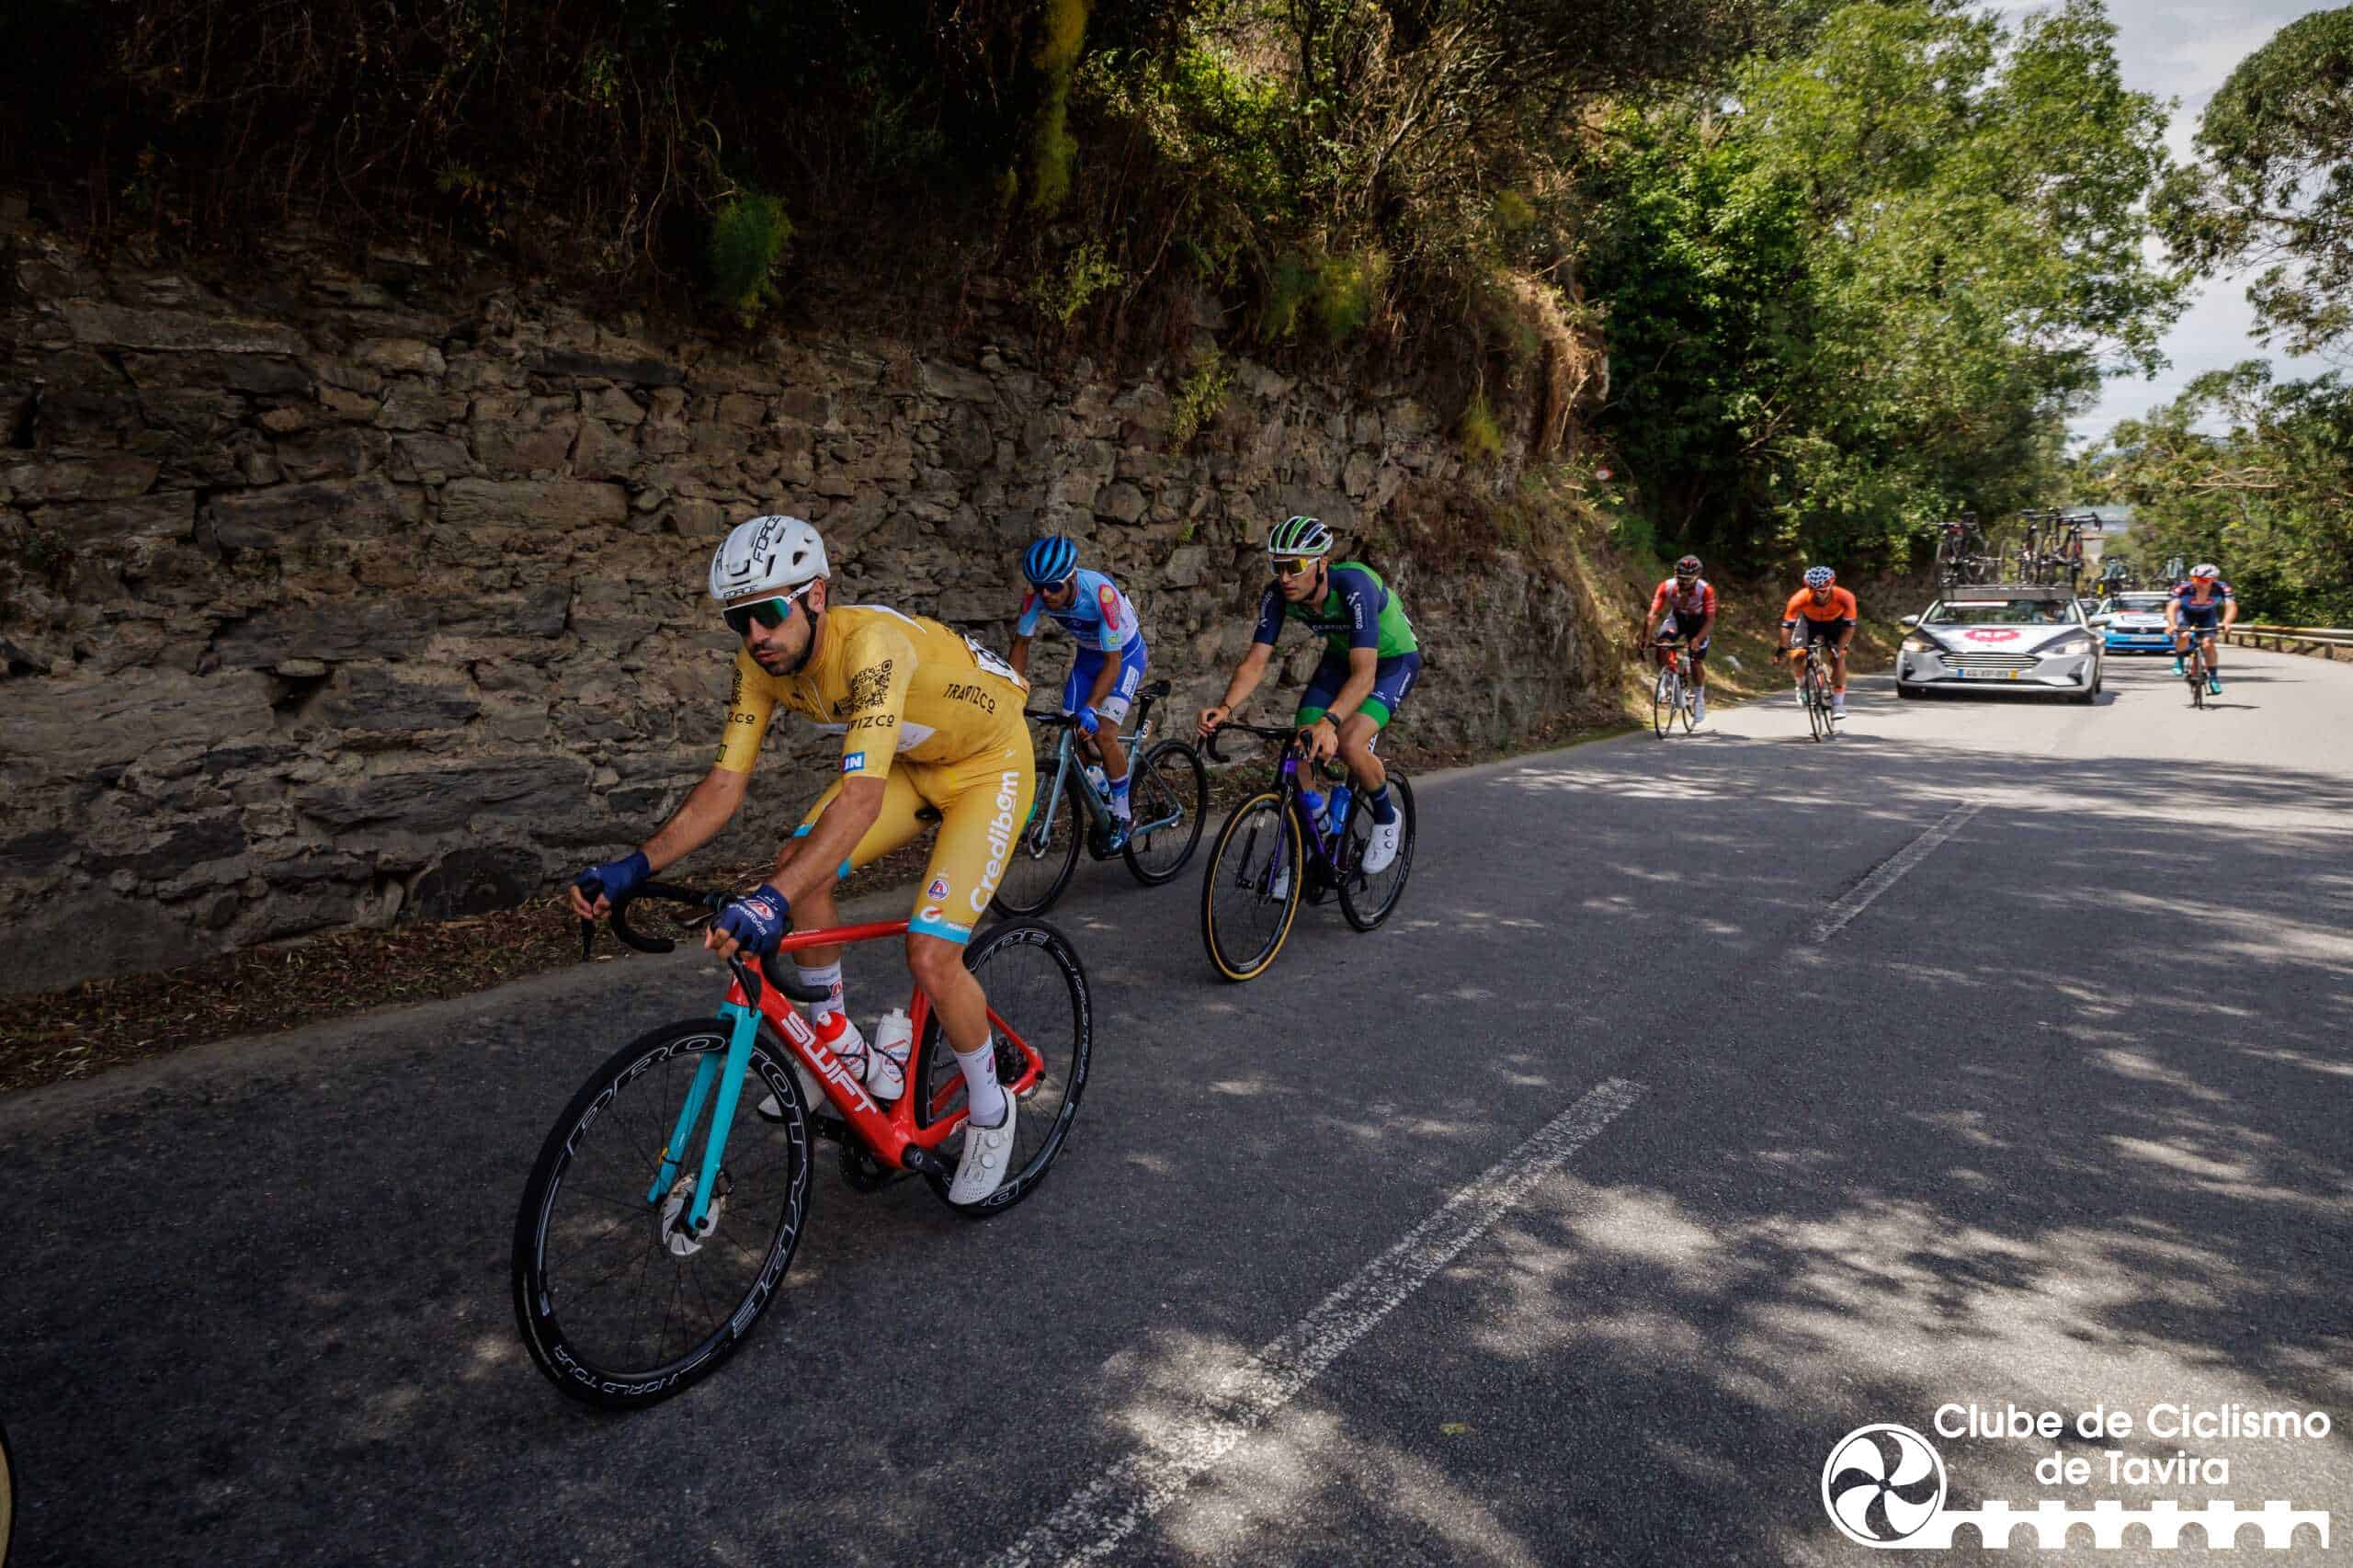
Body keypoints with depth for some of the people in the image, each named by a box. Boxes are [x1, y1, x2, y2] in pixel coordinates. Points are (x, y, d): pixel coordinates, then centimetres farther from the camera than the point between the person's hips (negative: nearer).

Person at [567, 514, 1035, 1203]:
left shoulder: (871, 643, -37)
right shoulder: (762, 664, -14)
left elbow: (861, 799, -46)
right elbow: (723, 786, -13)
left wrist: (772, 900, -56)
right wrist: (634, 866, -26)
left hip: (988, 764, -7)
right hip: (910, 761, 7)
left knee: (931, 957, -18)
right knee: (799, 864, -11)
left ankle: (990, 1110, 9)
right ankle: (843, 1050, 9)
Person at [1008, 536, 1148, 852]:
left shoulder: (1101, 593, -38)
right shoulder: (1037, 594, -24)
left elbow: (1112, 661, -33)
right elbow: (1021, 642, -9)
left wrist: (1090, 708, -42)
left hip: (1124, 653, -5)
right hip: (1088, 653, 5)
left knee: (1103, 734, -19)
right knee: (1075, 735, -3)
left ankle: (1122, 816, -2)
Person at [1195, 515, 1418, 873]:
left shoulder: (1354, 586, -37)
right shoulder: (1277, 595, -21)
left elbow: (1364, 675, -44)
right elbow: (1255, 662, -23)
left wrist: (1329, 722, -60)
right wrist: (1225, 707, -42)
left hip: (1393, 660, -6)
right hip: (1341, 656, 6)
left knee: (1349, 744, -27)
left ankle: (1386, 820, 3)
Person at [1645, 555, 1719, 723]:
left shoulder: (1705, 589, -32)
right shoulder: (1667, 587, -28)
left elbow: (1710, 620, -33)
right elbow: (1653, 614, -31)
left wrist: (1697, 639, -47)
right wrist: (1648, 636, -46)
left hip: (1698, 622, -1)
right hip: (1676, 617, 1)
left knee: (1697, 663, -7)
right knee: (1662, 644, -27)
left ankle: (1699, 697, 18)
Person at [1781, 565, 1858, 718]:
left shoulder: (1845, 598, -36)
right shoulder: (1800, 599, -37)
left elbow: (1849, 627, -28)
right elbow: (1787, 626, -31)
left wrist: (1838, 648, -36)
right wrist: (1783, 649, -38)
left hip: (1835, 622, 0)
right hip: (1809, 621, 1)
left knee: (1838, 657, -17)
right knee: (1797, 656, -17)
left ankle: (1838, 703, -4)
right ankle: (1801, 685, 15)